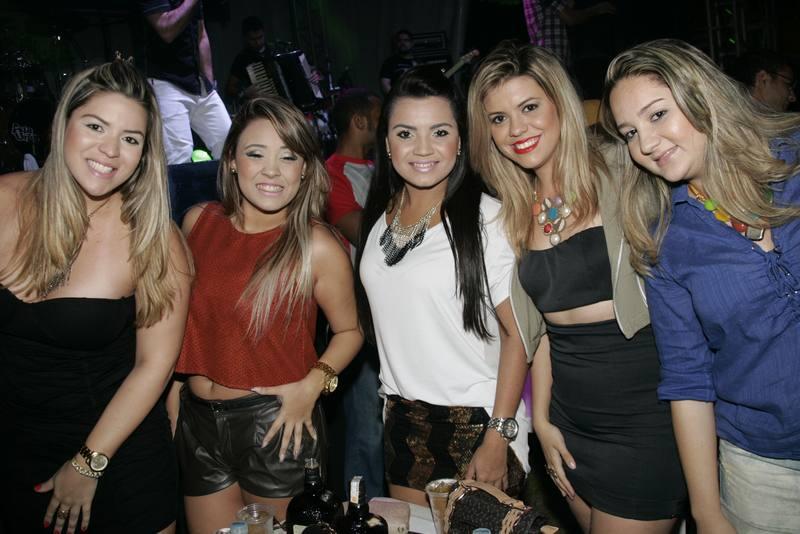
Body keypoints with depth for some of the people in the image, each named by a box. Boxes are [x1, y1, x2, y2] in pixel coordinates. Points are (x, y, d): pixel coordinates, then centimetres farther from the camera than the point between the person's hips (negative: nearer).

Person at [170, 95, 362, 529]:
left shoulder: (317, 248, -12)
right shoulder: (199, 222, -1)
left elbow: (349, 331, 0)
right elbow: (182, 315, 12)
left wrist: (312, 384, -15)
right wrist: (172, 393, 10)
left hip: (275, 424, -4)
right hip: (198, 423, 4)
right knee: (206, 527, 18)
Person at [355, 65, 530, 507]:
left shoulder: (486, 218, -15)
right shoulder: (379, 216, 4)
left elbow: (517, 333, -15)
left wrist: (498, 439, -16)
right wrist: (393, 401, 11)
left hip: (476, 422, -5)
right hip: (403, 422, 6)